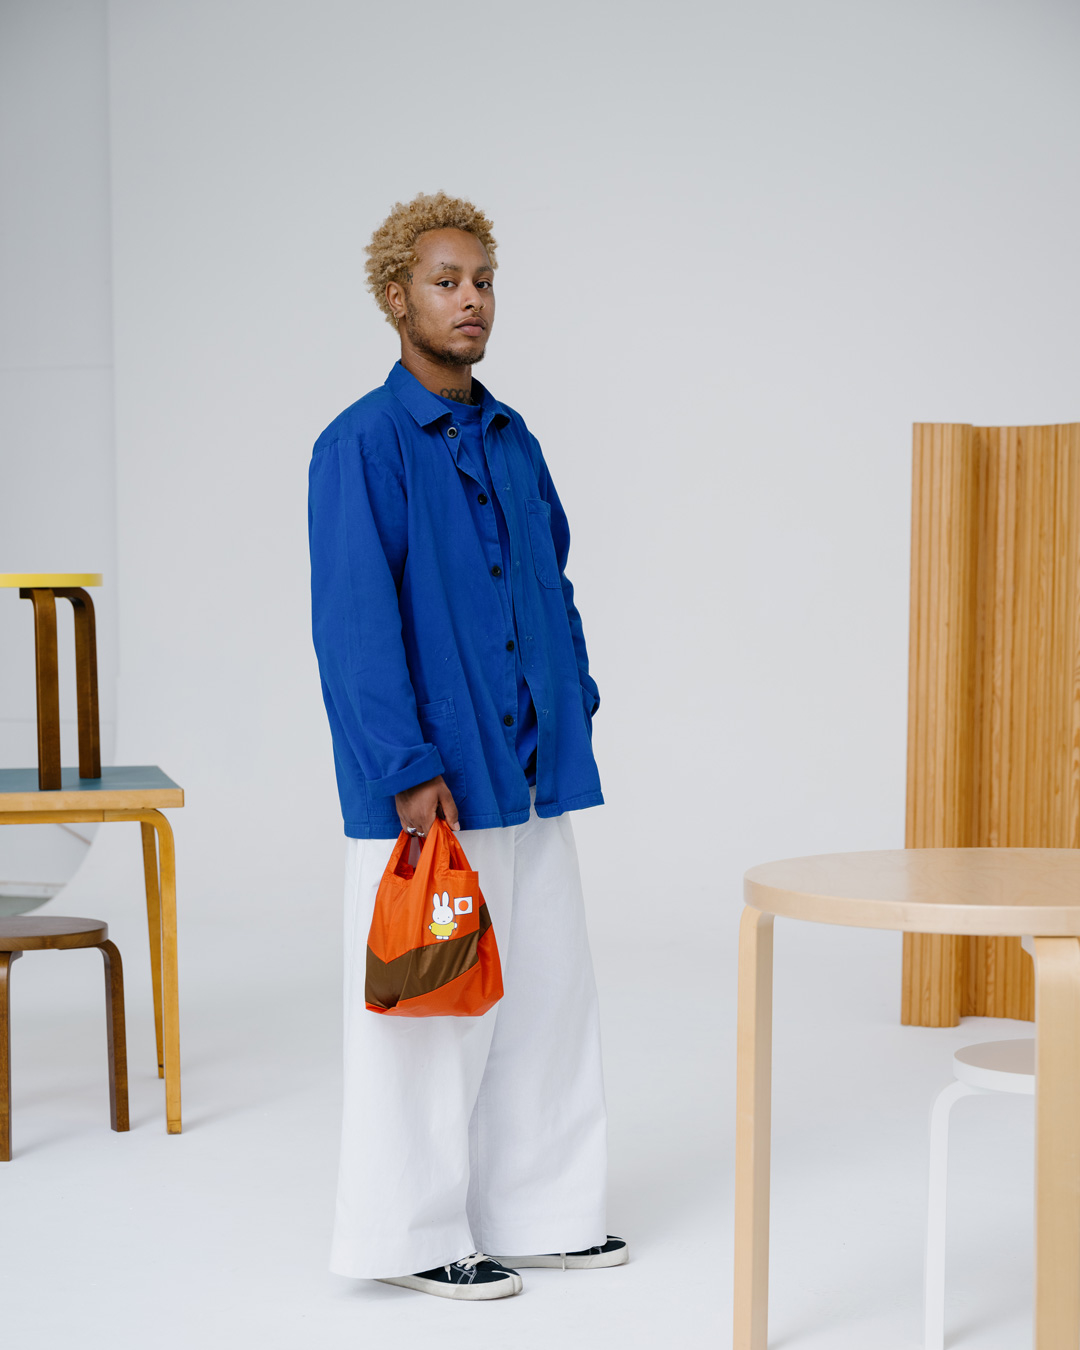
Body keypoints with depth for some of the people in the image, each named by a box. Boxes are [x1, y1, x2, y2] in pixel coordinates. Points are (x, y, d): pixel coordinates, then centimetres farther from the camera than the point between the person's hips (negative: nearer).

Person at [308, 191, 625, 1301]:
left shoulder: (511, 440, 12)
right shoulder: (360, 446, -11)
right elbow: (355, 624, -15)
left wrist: (574, 707, 10)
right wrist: (409, 771, -19)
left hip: (529, 771, 8)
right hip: (429, 789, -7)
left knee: (545, 995, 13)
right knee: (429, 1004, 0)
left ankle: (538, 1211, 26)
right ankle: (414, 1237, 14)